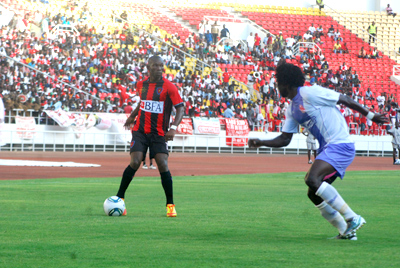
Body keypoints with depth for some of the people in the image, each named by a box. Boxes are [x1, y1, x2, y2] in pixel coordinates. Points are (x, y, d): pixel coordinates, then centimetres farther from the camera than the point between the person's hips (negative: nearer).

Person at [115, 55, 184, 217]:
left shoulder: (169, 87, -6)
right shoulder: (141, 85, 7)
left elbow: (180, 108, -8)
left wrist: (173, 128, -21)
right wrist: (132, 116, 31)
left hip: (159, 134, -2)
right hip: (140, 131, 2)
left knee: (163, 165, -13)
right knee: (135, 163, -14)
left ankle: (170, 205, 0)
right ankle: (119, 198, 2)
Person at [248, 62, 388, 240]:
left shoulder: (310, 93, -10)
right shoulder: (292, 109, 17)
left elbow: (345, 100, -5)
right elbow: (284, 139, 21)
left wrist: (370, 116, 0)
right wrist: (261, 143, 8)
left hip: (340, 145, -9)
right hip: (327, 149, 9)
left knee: (312, 180, -26)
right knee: (314, 194, 7)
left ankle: (352, 219, -22)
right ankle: (346, 231, 15)